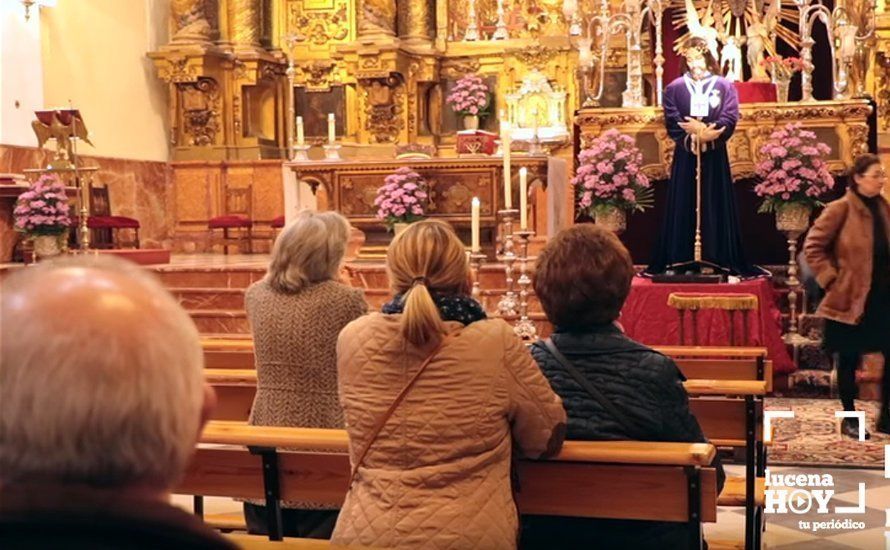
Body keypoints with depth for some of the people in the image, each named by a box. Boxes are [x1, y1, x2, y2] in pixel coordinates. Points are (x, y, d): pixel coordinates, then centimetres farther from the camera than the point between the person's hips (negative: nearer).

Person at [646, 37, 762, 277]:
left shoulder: (724, 87, 6)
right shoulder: (674, 88, 7)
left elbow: (729, 119, -4)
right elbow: (673, 122, -3)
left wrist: (707, 133, -21)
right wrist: (695, 135, -20)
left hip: (715, 157, 0)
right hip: (685, 156, 0)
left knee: (715, 207, 1)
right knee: (684, 207, 1)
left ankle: (717, 260, 5)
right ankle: (680, 262, 4)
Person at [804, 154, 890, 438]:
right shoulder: (841, 209, -9)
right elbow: (812, 247, -8)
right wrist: (832, 277, -11)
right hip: (850, 299, -6)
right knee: (849, 361, 5)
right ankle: (849, 418, 17)